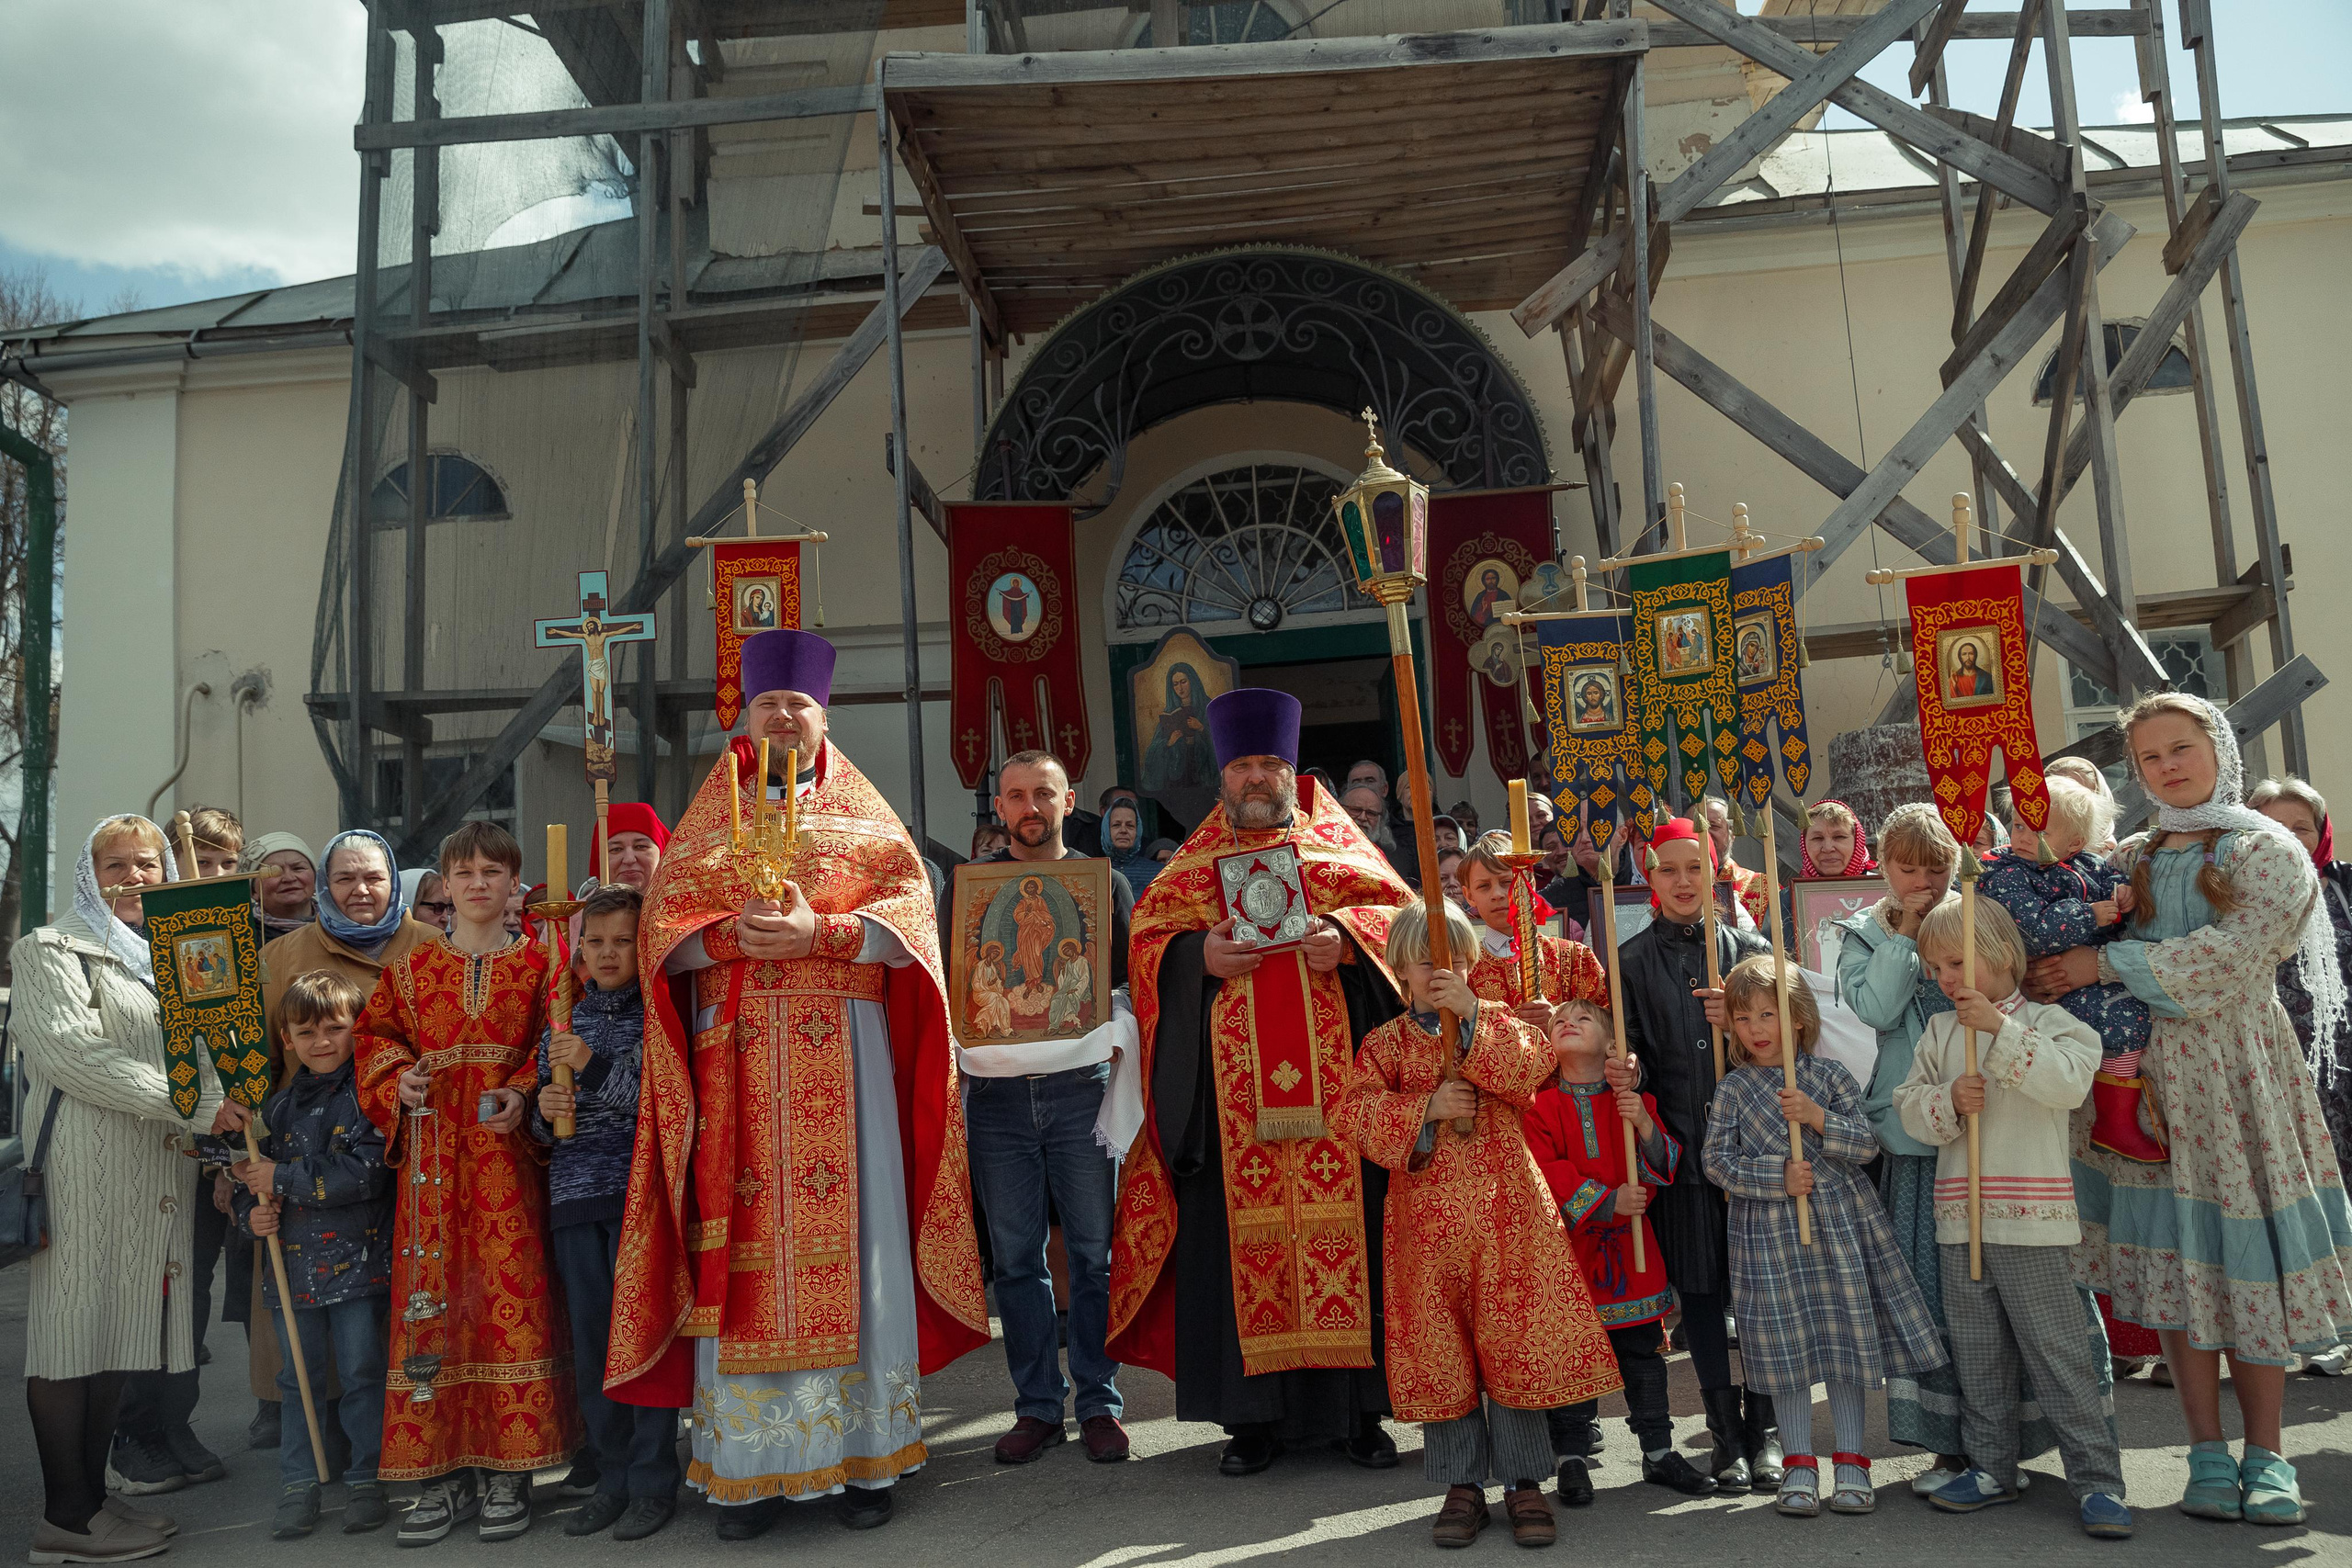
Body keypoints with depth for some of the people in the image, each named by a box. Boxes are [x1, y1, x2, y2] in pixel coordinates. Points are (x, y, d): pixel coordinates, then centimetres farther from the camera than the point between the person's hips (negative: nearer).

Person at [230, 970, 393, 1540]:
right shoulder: (278, 1106, 10)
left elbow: (364, 1171, -19)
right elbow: (252, 1176, 17)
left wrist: (281, 1178, -15)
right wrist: (253, 1214, -4)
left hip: (358, 1262, -5)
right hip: (293, 1265, 5)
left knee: (361, 1375, 3)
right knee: (298, 1378, 14)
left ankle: (365, 1480, 16)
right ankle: (299, 1485, 25)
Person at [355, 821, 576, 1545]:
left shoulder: (537, 965, 7)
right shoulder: (414, 967, 13)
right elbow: (376, 1037, 13)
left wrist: (525, 1095, -12)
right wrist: (398, 1083, -6)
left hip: (507, 1148, -2)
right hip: (434, 1152, 2)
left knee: (511, 1294, -5)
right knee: (433, 1297, 1)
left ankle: (509, 1471, 5)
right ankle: (445, 1473, 11)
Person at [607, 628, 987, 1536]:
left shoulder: (865, 815, 13)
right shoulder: (709, 819, 16)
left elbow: (910, 907, -1)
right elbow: (664, 919, 5)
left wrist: (819, 933, -16)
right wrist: (735, 934, -14)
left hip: (842, 1052, -1)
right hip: (738, 1057, 1)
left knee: (848, 1234, -2)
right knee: (743, 1244, -2)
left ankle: (862, 1454, 6)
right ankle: (753, 1467, 5)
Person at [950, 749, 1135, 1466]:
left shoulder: (1102, 882, 8)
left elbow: (1132, 981, 11)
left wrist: (1114, 1037, -4)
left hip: (1079, 1085, -1)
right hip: (995, 1091, 1)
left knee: (1093, 1252, 2)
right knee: (1016, 1257, 5)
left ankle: (1100, 1403, 12)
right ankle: (1037, 1406, 15)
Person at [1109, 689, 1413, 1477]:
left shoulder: (1338, 844, 15)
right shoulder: (1194, 862, 17)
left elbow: (1398, 910, 5)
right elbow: (1150, 934, 7)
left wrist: (1346, 937, -14)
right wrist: (1199, 955, -12)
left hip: (1332, 1070, 0)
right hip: (1233, 1079, 1)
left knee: (1346, 1221, -1)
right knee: (1241, 1229, 0)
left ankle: (1360, 1406, 9)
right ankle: (1253, 1412, 9)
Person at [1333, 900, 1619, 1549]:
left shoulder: (1497, 1021, 8)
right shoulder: (1385, 1043, 6)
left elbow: (1530, 1069, -12)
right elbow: (1353, 1114, -6)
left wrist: (1472, 1017, -20)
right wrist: (1427, 1109, -16)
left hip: (1505, 1209, 0)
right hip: (1426, 1216, 1)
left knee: (1515, 1340, 1)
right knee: (1438, 1349, 6)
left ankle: (1525, 1482, 15)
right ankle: (1462, 1484, 20)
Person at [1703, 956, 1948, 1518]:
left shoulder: (1829, 1075, 2)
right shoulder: (1733, 1091, 2)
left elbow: (1866, 1142, -2)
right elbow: (1716, 1160, -3)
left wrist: (1818, 1118, -18)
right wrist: (1778, 1176, -14)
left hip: (1839, 1223, 0)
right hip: (1768, 1234, 0)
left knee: (1847, 1342, 4)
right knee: (1786, 1349, 4)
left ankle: (1851, 1463, 18)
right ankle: (1800, 1466, 18)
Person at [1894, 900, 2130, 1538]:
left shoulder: (2049, 1022, -2)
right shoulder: (1939, 1032, 11)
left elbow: (2070, 1082, -20)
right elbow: (1908, 1106, 8)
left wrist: (1999, 1029, -25)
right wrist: (1949, 1099, -12)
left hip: (2033, 1221, -5)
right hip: (1960, 1221, 5)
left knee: (2061, 1354, -2)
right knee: (1977, 1354, 13)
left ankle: (2098, 1480, 8)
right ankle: (1991, 1467, 26)